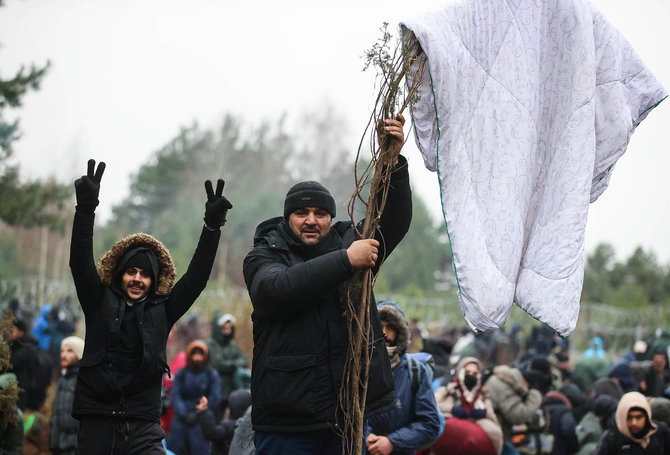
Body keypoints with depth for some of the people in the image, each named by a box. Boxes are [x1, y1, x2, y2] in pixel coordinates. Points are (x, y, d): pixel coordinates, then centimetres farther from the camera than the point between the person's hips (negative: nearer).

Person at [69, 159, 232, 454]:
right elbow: (80, 263, -2)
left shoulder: (162, 311, 11)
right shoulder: (100, 303, 9)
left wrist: (212, 228, -6)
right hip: (96, 422, 0)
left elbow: (196, 278, 5)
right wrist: (86, 209, -15)